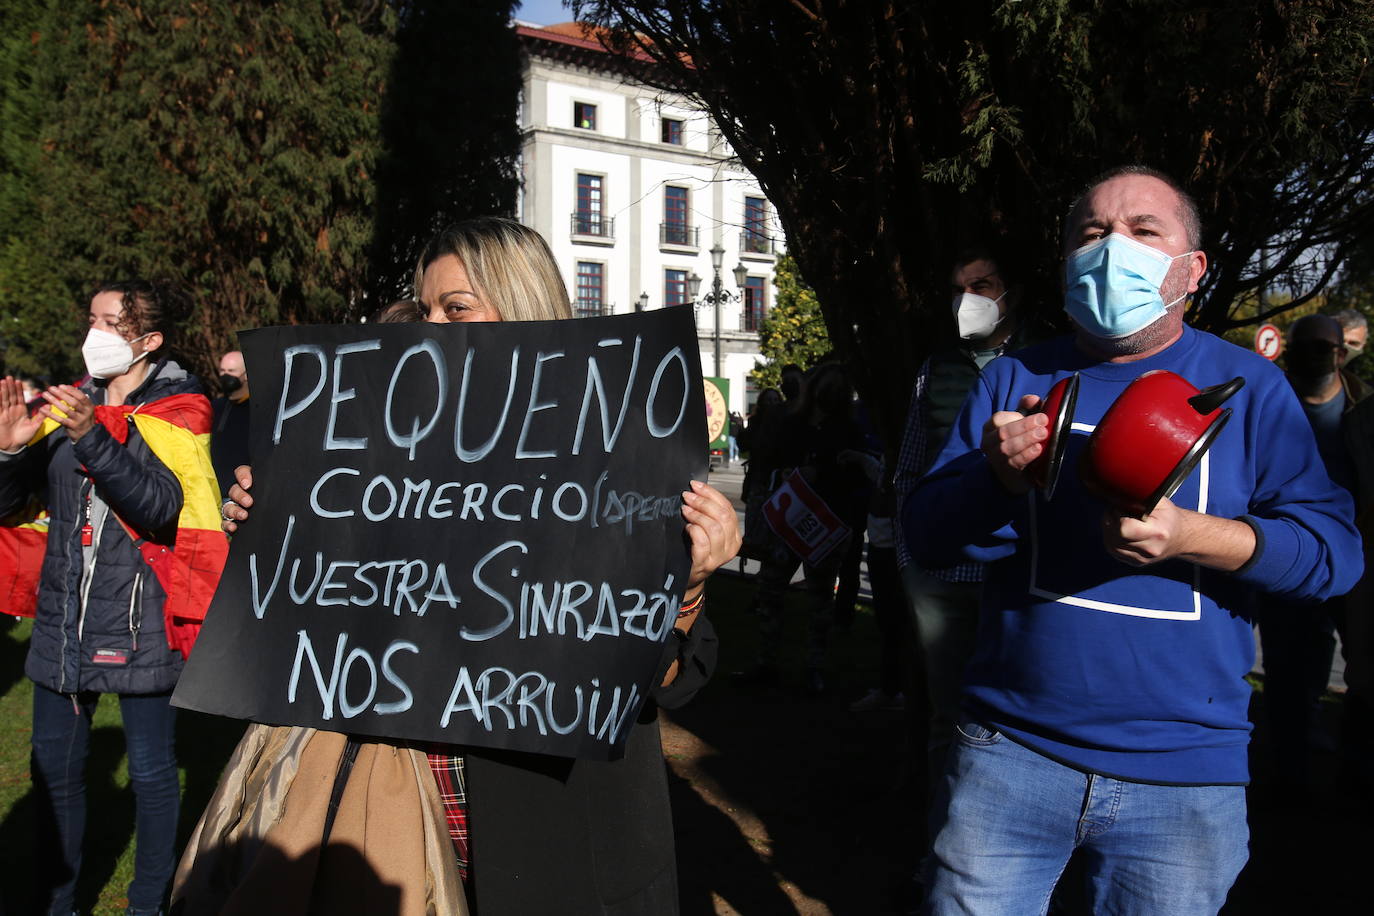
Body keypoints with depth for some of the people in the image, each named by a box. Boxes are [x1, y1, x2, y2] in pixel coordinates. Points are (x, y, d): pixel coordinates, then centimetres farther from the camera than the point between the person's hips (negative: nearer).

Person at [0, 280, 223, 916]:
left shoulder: (178, 411, -3)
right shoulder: (68, 406, 10)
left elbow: (161, 506, -19)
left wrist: (93, 438, -29)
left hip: (140, 621, -4)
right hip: (63, 619, 5)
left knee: (151, 770, 6)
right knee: (55, 767, 10)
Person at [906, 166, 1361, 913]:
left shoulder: (1248, 387, 1)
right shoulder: (1013, 380, 4)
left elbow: (1334, 549, -5)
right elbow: (924, 537, 1)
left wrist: (1189, 536, -23)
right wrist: (996, 476, -19)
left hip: (1185, 773, 0)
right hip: (1010, 752, 1)